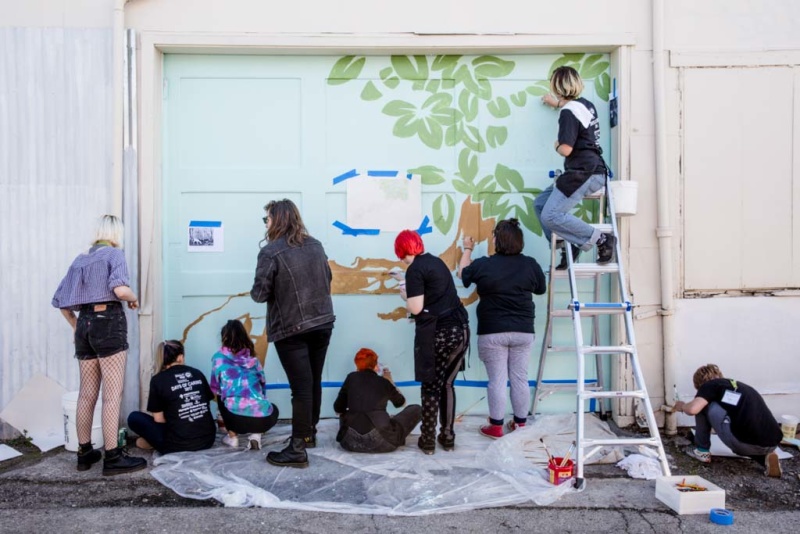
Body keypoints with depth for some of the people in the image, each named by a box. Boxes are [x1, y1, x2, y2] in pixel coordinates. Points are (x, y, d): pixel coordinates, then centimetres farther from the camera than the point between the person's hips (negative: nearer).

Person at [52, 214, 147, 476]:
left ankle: (85, 452, 23)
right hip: (109, 322, -7)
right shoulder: (114, 253, -3)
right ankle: (112, 457, -2)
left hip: (85, 323, 7)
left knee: (86, 394, 13)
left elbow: (60, 300, 16)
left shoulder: (80, 260, 17)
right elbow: (120, 289, -21)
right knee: (113, 395, -4)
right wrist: (134, 298, -2)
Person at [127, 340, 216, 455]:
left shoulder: (158, 380, -3)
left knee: (134, 417, 12)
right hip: (208, 439, 4)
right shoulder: (197, 373, 8)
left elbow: (158, 419, 0)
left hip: (179, 445, -4)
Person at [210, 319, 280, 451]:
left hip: (236, 419, -1)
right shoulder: (253, 359, 20)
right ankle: (255, 436, 10)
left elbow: (215, 390, 21)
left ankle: (232, 437, 23)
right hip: (264, 419, 1)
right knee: (273, 409, 37)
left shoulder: (219, 358, 12)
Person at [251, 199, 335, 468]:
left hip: (291, 329, -6)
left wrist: (266, 291, 7)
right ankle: (310, 432, 33)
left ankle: (297, 450, 3)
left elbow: (259, 293, -14)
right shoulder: (315, 245, 7)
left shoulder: (271, 252, -13)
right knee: (314, 381, 17)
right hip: (322, 322, 6)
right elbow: (328, 279, 15)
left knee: (301, 386, -5)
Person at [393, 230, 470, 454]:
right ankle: (448, 437, 21)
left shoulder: (415, 269, -8)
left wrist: (404, 294, 5)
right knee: (447, 384, 16)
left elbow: (416, 308, -12)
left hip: (436, 334, -7)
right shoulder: (437, 261, 15)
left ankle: (428, 440, 13)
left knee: (430, 387, 6)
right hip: (459, 330, 7)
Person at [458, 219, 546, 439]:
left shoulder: (483, 265, -10)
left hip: (493, 332, -3)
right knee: (520, 378, 11)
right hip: (523, 331, 3)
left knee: (497, 380, 4)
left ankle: (496, 427, 12)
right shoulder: (530, 264, -3)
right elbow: (541, 289, 13)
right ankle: (520, 424, 21)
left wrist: (468, 249, 23)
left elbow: (462, 274, 10)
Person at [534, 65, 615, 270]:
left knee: (551, 216, -17)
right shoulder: (585, 104, 15)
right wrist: (558, 104, 57)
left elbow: (566, 149, -20)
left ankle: (601, 239, -13)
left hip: (584, 173, -10)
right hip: (593, 170, 10)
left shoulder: (568, 112, -13)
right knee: (540, 203, 13)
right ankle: (569, 246, 9)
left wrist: (557, 145, 3)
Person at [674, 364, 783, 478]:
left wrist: (682, 406, 13)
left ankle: (702, 451, 16)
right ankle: (766, 456, 13)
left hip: (746, 443, -7)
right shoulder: (740, 386, 28)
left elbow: (693, 409, -11)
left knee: (703, 405, 7)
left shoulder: (711, 384, 7)